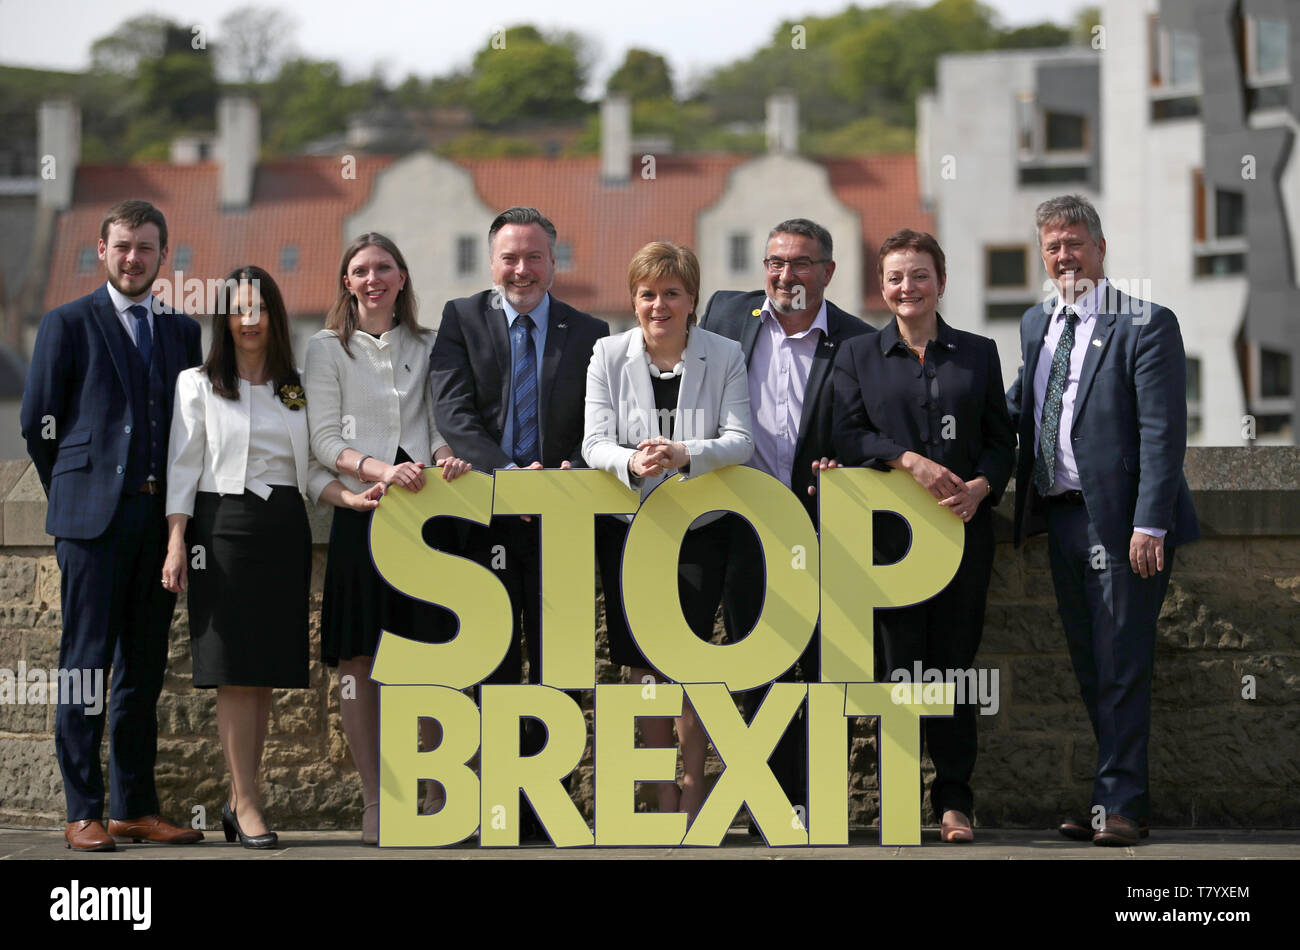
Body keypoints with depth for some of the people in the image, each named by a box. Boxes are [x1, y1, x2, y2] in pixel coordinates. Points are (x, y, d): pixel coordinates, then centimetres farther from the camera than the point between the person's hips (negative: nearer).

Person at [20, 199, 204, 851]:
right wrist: (71, 492, 6)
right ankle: (83, 813, -3)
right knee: (86, 662, -4)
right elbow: (38, 421, 3)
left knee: (143, 668, 7)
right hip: (94, 515, -4)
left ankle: (135, 809, 12)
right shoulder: (68, 324, 3)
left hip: (160, 515, 4)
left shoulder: (183, 332, 16)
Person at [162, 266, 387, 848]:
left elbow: (309, 471, 13)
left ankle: (239, 799, 9)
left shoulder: (296, 390, 15)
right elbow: (183, 468, 1)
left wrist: (352, 498, -6)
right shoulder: (198, 385, 5)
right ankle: (246, 802, -5)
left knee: (267, 671, 3)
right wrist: (176, 545, -8)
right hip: (225, 526, -4)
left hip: (284, 532, 4)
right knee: (235, 672, -7)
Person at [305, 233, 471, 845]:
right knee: (358, 658, -3)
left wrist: (445, 456, -7)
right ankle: (374, 802, 2)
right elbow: (324, 439, -1)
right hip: (359, 513, -2)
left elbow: (438, 424, 16)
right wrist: (381, 469, -16)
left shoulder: (427, 347, 15)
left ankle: (441, 797, 4)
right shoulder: (328, 348, 7)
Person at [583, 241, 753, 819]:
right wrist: (631, 462, -28)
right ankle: (664, 795, 18)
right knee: (643, 666, 5)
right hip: (627, 528, 2)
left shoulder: (724, 356, -1)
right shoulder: (609, 355, 1)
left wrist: (685, 454, -28)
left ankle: (693, 788, 10)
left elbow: (740, 441, -9)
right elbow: (594, 442, -6)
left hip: (699, 529, -1)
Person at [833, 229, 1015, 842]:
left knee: (954, 663, 1)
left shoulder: (978, 354, 13)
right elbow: (846, 436, 0)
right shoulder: (857, 356, 10)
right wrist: (909, 460, -15)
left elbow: (1002, 440, 10)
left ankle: (955, 800, 8)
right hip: (890, 531, -1)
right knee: (899, 664, -3)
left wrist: (980, 485, -9)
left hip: (965, 529, 1)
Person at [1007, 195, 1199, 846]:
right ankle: (1116, 797, 20)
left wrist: (1149, 524, -19)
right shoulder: (1036, 325, 14)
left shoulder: (1145, 325, -9)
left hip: (1120, 520, -7)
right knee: (1089, 669, 12)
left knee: (1122, 668, -3)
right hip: (1062, 518, 7)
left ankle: (1122, 805, 3)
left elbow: (1163, 432, -14)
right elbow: (1015, 407, 20)